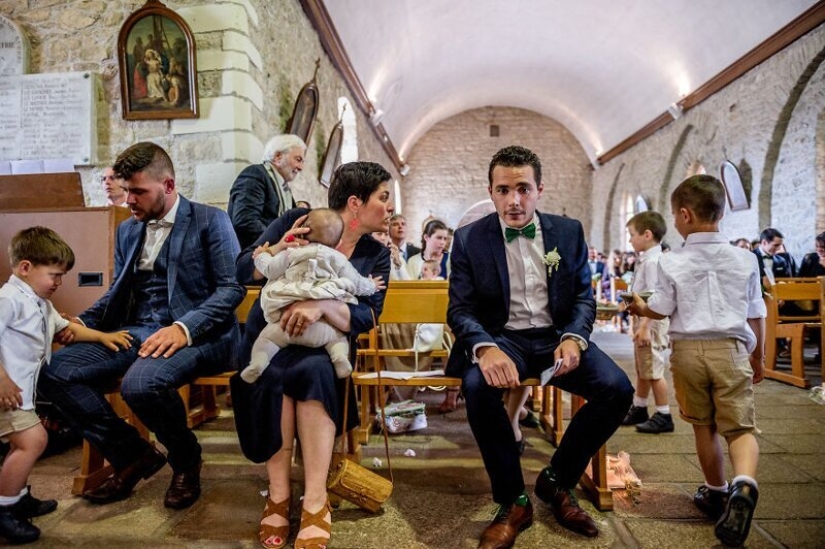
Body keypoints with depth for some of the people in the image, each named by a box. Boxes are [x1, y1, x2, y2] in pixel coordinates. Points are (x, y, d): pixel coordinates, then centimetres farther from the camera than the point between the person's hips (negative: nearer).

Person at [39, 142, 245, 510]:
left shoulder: (210, 221, 0)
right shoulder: (127, 230, 21)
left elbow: (233, 287, -9)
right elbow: (118, 292, 24)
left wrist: (184, 328, -22)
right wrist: (82, 323, 4)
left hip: (198, 332, -7)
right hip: (137, 331, 7)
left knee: (141, 384, -34)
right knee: (55, 372, -12)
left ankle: (186, 460, -1)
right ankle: (132, 456, 5)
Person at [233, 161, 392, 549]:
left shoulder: (375, 256, 3)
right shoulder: (296, 221, -2)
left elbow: (366, 318, -11)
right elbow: (243, 272, -4)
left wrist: (322, 305, -30)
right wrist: (277, 251, -24)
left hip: (324, 345, 1)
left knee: (312, 372, -33)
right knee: (275, 377, -33)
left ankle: (315, 500, -28)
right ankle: (278, 494, -21)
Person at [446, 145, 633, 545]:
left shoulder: (568, 231, 6)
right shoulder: (469, 239, -1)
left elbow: (584, 297, 8)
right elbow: (460, 310, -6)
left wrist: (573, 338, -14)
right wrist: (486, 348, -28)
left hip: (556, 336, 3)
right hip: (502, 338, -2)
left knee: (617, 389, -22)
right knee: (478, 385, -34)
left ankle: (557, 481, 4)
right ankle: (513, 501, -9)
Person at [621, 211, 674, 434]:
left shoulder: (653, 261, -17)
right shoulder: (646, 259, 11)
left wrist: (645, 326, -25)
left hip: (652, 321, -10)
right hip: (642, 319, 10)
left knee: (653, 371, 0)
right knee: (642, 370, 20)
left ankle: (663, 416, 12)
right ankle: (638, 409, 34)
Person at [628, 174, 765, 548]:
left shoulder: (672, 262, -6)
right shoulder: (744, 259, 1)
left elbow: (660, 310, 0)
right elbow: (755, 316, 8)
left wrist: (639, 308, 23)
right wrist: (758, 357, 20)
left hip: (688, 350, 0)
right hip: (731, 349, 1)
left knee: (704, 426, 15)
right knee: (740, 427, 3)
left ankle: (716, 492, 31)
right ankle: (744, 485, -24)